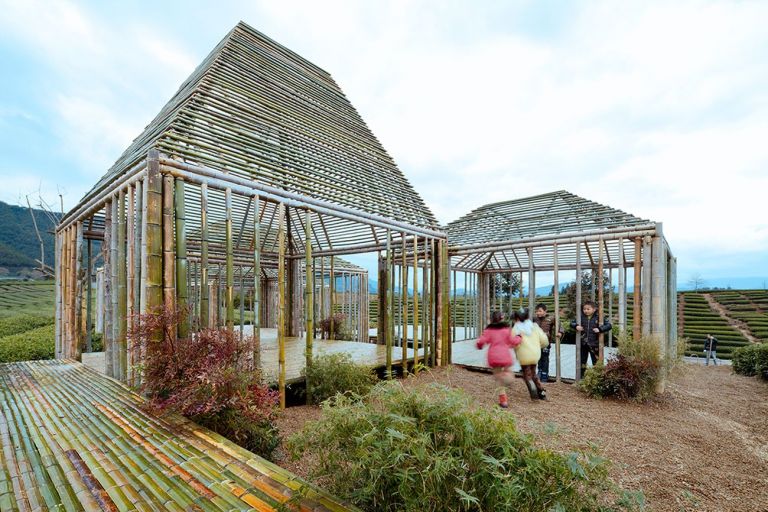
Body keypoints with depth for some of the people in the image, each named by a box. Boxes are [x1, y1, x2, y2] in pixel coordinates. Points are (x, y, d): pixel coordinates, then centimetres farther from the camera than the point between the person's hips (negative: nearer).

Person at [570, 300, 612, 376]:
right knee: (582, 361, 13)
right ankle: (581, 377, 25)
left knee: (596, 362, 5)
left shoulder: (598, 318, -7)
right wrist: (576, 326, -15)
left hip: (594, 345, -3)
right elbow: (572, 323, 6)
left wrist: (600, 329, -23)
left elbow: (609, 325, -10)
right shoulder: (581, 318, 1)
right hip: (583, 344, 3)